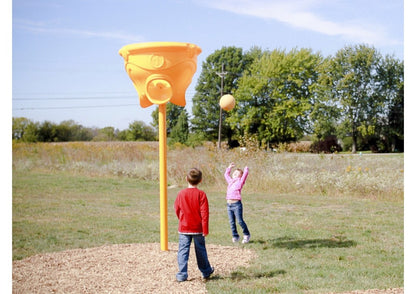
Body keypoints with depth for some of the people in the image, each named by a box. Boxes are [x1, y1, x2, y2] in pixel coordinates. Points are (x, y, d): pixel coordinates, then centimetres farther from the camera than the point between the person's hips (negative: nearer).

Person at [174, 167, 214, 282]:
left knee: (183, 251, 4)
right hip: (198, 229, 0)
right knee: (201, 251, 14)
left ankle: (182, 275, -1)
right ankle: (206, 271, 30)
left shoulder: (181, 193, -5)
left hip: (184, 229, 0)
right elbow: (204, 213, -12)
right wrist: (205, 229, -6)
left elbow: (177, 210, 7)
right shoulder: (201, 194, -11)